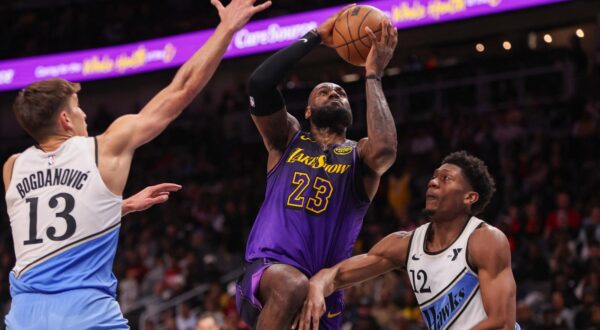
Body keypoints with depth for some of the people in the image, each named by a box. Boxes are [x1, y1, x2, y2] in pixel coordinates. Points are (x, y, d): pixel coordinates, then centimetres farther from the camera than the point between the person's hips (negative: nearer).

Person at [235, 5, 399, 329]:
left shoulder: (359, 156, 12)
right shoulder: (288, 140, 15)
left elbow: (385, 149, -16)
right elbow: (259, 82, -3)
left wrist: (373, 76, -6)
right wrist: (315, 37, 1)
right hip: (266, 272, -2)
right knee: (292, 285, -38)